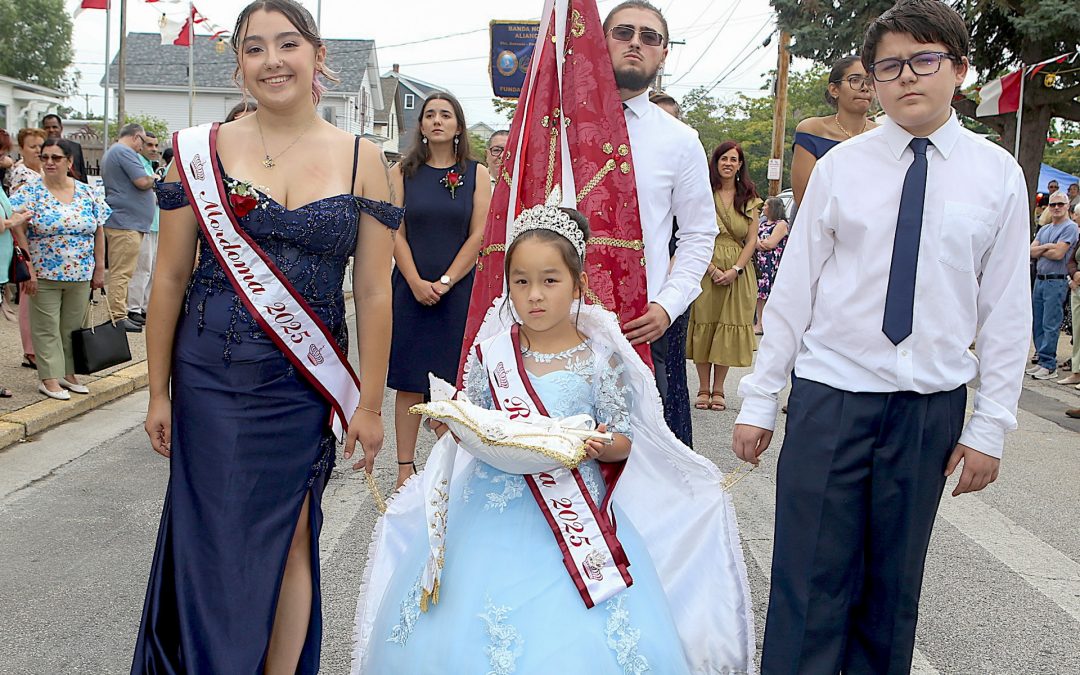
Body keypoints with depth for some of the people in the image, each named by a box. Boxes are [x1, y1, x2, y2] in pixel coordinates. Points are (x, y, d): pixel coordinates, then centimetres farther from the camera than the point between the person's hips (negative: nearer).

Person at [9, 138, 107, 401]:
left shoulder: (86, 193, 5)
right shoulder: (30, 192, -4)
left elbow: (98, 232, 8)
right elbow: (18, 232, -9)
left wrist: (99, 269, 5)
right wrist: (28, 270, -15)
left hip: (80, 276, 3)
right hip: (44, 275, -3)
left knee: (72, 327, 11)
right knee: (47, 329, 2)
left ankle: (68, 373, 22)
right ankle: (49, 378, 8)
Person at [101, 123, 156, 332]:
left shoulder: (110, 152, 23)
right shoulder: (125, 152, -12)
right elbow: (141, 181, -19)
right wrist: (154, 179, 2)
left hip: (118, 219, 11)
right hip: (126, 221, -11)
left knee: (120, 271, 13)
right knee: (122, 272, -10)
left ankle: (120, 314, 18)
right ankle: (118, 317, -10)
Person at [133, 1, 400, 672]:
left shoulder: (362, 159, 0)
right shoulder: (203, 150, 0)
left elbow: (374, 292, 0)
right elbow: (171, 277, 3)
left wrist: (370, 403, -1)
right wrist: (159, 391, 4)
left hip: (306, 385, 0)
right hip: (212, 373, 0)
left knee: (290, 539, 8)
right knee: (219, 541, 6)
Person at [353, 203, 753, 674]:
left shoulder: (599, 360, -5)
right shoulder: (490, 353, 0)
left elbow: (624, 439, 1)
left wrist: (602, 447, -20)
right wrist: (449, 425, -12)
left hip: (574, 514, -2)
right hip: (496, 510, 2)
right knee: (463, 634, 0)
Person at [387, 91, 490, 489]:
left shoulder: (476, 173, 4)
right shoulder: (403, 172, 6)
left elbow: (478, 235, -1)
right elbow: (396, 233, 1)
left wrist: (445, 282, -8)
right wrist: (417, 283, -10)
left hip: (459, 290, 0)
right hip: (411, 289, 1)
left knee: (453, 383, 2)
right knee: (409, 382, 3)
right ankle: (405, 466, 9)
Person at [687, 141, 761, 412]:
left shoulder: (749, 199, 8)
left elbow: (752, 240, 4)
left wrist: (735, 270, -10)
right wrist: (712, 268, -14)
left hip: (738, 273, 2)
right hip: (706, 269, -2)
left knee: (729, 326, 3)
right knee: (704, 325, 0)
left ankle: (718, 389, 11)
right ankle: (704, 389, 8)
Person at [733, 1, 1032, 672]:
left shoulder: (998, 175, 3)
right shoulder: (841, 166, 1)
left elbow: (1007, 309, 3)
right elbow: (793, 289, 1)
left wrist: (990, 426, 0)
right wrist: (759, 400, 0)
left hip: (931, 406, 1)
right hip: (831, 394, -1)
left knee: (895, 584, 13)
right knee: (810, 580, 1)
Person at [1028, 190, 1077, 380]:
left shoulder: (1070, 227, -6)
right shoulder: (1044, 229, 17)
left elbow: (1058, 253, -15)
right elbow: (1032, 252, 6)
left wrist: (1039, 250, 0)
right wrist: (1047, 247, -11)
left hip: (1056, 282, -7)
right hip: (1039, 280, 8)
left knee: (1050, 326, -7)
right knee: (1037, 324, 9)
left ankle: (1049, 366, -4)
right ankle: (1041, 360, 16)